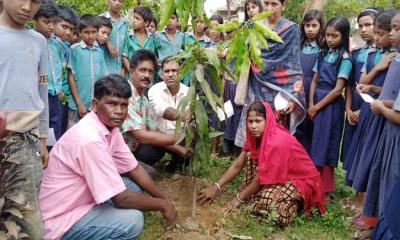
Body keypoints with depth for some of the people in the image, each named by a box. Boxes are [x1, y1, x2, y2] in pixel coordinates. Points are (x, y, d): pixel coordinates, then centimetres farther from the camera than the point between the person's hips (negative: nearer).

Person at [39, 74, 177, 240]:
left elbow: (134, 170, 10)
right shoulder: (90, 138, -28)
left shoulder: (111, 128, 0)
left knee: (135, 185, 8)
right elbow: (121, 199, -25)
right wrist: (162, 205, -11)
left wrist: (165, 199, 4)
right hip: (60, 222, -9)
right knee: (133, 220, -23)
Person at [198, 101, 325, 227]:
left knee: (267, 200, -32)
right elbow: (237, 165, -5)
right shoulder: (256, 136, -5)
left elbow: (263, 177, -25)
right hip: (279, 175, 7)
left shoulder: (278, 142, -30)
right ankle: (252, 192, 3)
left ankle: (294, 201, -1)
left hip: (301, 180, -7)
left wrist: (239, 198, -16)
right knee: (252, 154, -9)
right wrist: (215, 187, -14)